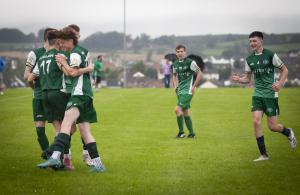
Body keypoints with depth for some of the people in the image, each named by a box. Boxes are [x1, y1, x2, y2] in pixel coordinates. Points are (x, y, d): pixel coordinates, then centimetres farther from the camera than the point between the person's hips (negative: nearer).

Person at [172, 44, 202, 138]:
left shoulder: (190, 62, -10)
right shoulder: (175, 64, 9)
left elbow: (199, 73, -6)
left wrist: (194, 86, -10)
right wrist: (175, 86, 11)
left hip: (187, 90, -7)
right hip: (180, 90, 7)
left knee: (178, 109, -16)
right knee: (185, 111, 10)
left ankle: (181, 132, -8)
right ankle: (191, 133, 19)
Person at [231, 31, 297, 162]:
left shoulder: (271, 55, -7)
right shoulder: (249, 59, 6)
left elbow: (284, 70, 0)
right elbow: (247, 78, 13)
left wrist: (280, 83, -16)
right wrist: (238, 79, -8)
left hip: (270, 94, -4)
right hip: (257, 95, 4)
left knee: (272, 126, -3)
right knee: (256, 122, -10)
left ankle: (288, 133, 33)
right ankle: (264, 154, 0)